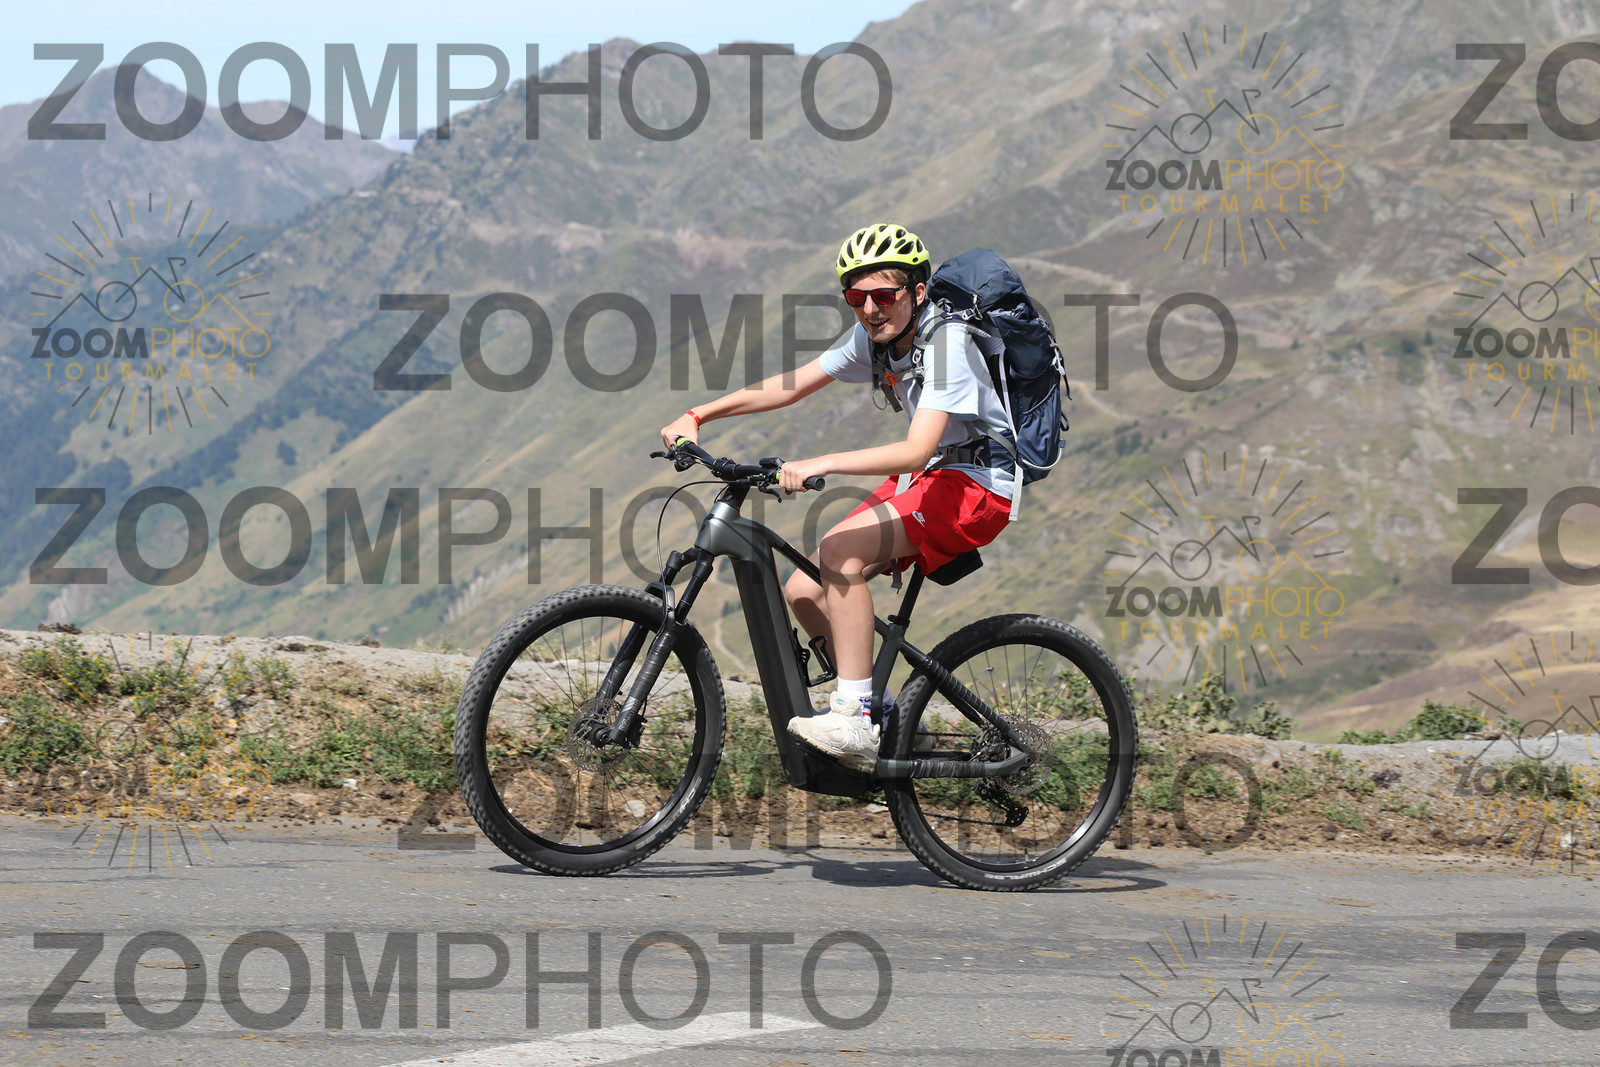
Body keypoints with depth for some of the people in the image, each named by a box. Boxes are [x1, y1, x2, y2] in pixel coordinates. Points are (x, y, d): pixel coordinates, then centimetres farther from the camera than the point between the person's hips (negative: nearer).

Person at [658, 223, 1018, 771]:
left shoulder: (946, 342, -23)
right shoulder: (873, 335, 1)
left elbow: (917, 449, -34)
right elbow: (791, 385, 7)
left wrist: (820, 464, -43)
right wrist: (697, 416, -2)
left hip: (976, 484, -8)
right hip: (922, 478, 8)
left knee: (839, 552, -29)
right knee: (804, 592, -4)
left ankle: (856, 723, -28)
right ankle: (882, 711, 13)